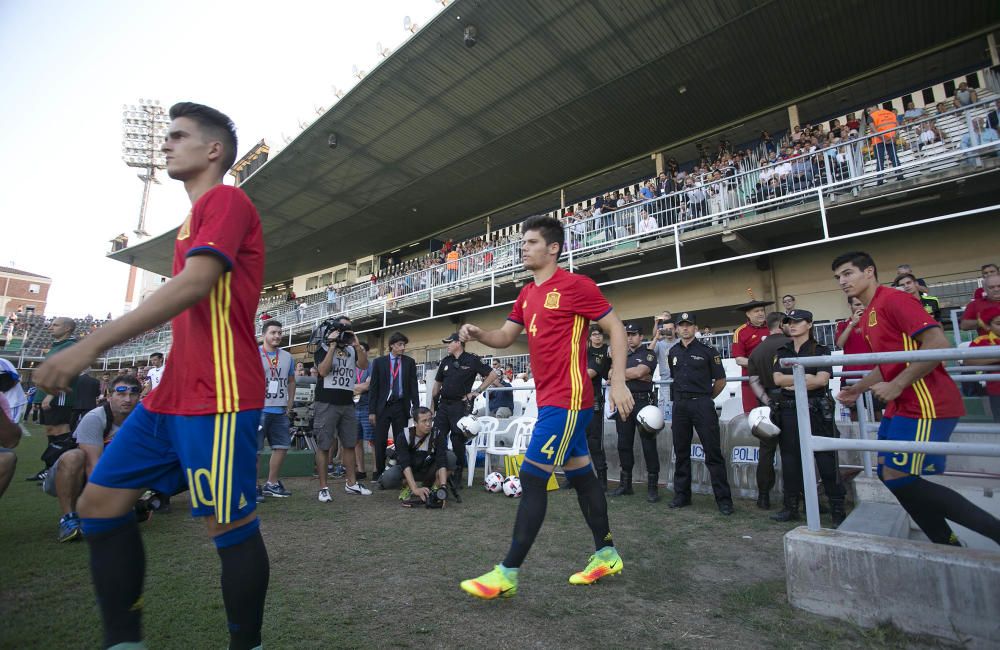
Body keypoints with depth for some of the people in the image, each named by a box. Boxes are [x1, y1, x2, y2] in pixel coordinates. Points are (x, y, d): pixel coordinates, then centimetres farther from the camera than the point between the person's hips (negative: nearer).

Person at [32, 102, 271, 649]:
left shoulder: (226, 200, -5)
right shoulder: (199, 215, 25)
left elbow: (195, 283, -20)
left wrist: (93, 344, -19)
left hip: (217, 396, -10)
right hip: (172, 392, 10)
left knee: (231, 528, -1)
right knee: (98, 506, 11)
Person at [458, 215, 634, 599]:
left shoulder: (575, 285, -10)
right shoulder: (527, 294, 13)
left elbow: (615, 329, -7)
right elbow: (505, 337, 17)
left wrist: (618, 382, -14)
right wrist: (477, 334, -4)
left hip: (567, 399, -9)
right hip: (550, 399, 9)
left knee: (532, 479, -7)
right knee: (580, 475, 17)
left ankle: (507, 574, 5)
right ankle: (606, 555, 33)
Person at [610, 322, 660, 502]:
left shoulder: (648, 354, 3)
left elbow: (639, 371, -14)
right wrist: (633, 376, -7)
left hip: (642, 401, -5)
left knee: (648, 444, -2)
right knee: (624, 444, 8)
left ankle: (652, 486, 4)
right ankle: (625, 483, 18)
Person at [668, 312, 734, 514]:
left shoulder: (707, 351, -2)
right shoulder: (673, 353, 12)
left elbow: (720, 380, 3)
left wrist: (705, 398, 9)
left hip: (702, 404, -4)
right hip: (679, 405, 5)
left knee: (713, 453, -3)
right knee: (681, 453, 10)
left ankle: (724, 499, 5)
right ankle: (682, 495, 20)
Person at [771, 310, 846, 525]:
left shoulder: (821, 350, 3)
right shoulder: (781, 352, 13)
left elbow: (822, 379, -11)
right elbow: (778, 379, -1)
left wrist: (792, 383, -10)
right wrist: (805, 377, -8)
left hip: (816, 410, -3)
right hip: (789, 411, 4)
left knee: (826, 459, -2)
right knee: (790, 459, 7)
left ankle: (838, 509, 10)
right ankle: (791, 507, 17)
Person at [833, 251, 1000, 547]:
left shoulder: (892, 299, -11)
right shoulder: (868, 316, 16)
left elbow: (938, 343, -22)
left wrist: (896, 386, -22)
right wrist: (857, 389, 20)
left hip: (924, 404, -10)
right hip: (901, 405, 10)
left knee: (900, 480, -9)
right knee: (888, 474, 10)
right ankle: (948, 545, 20)